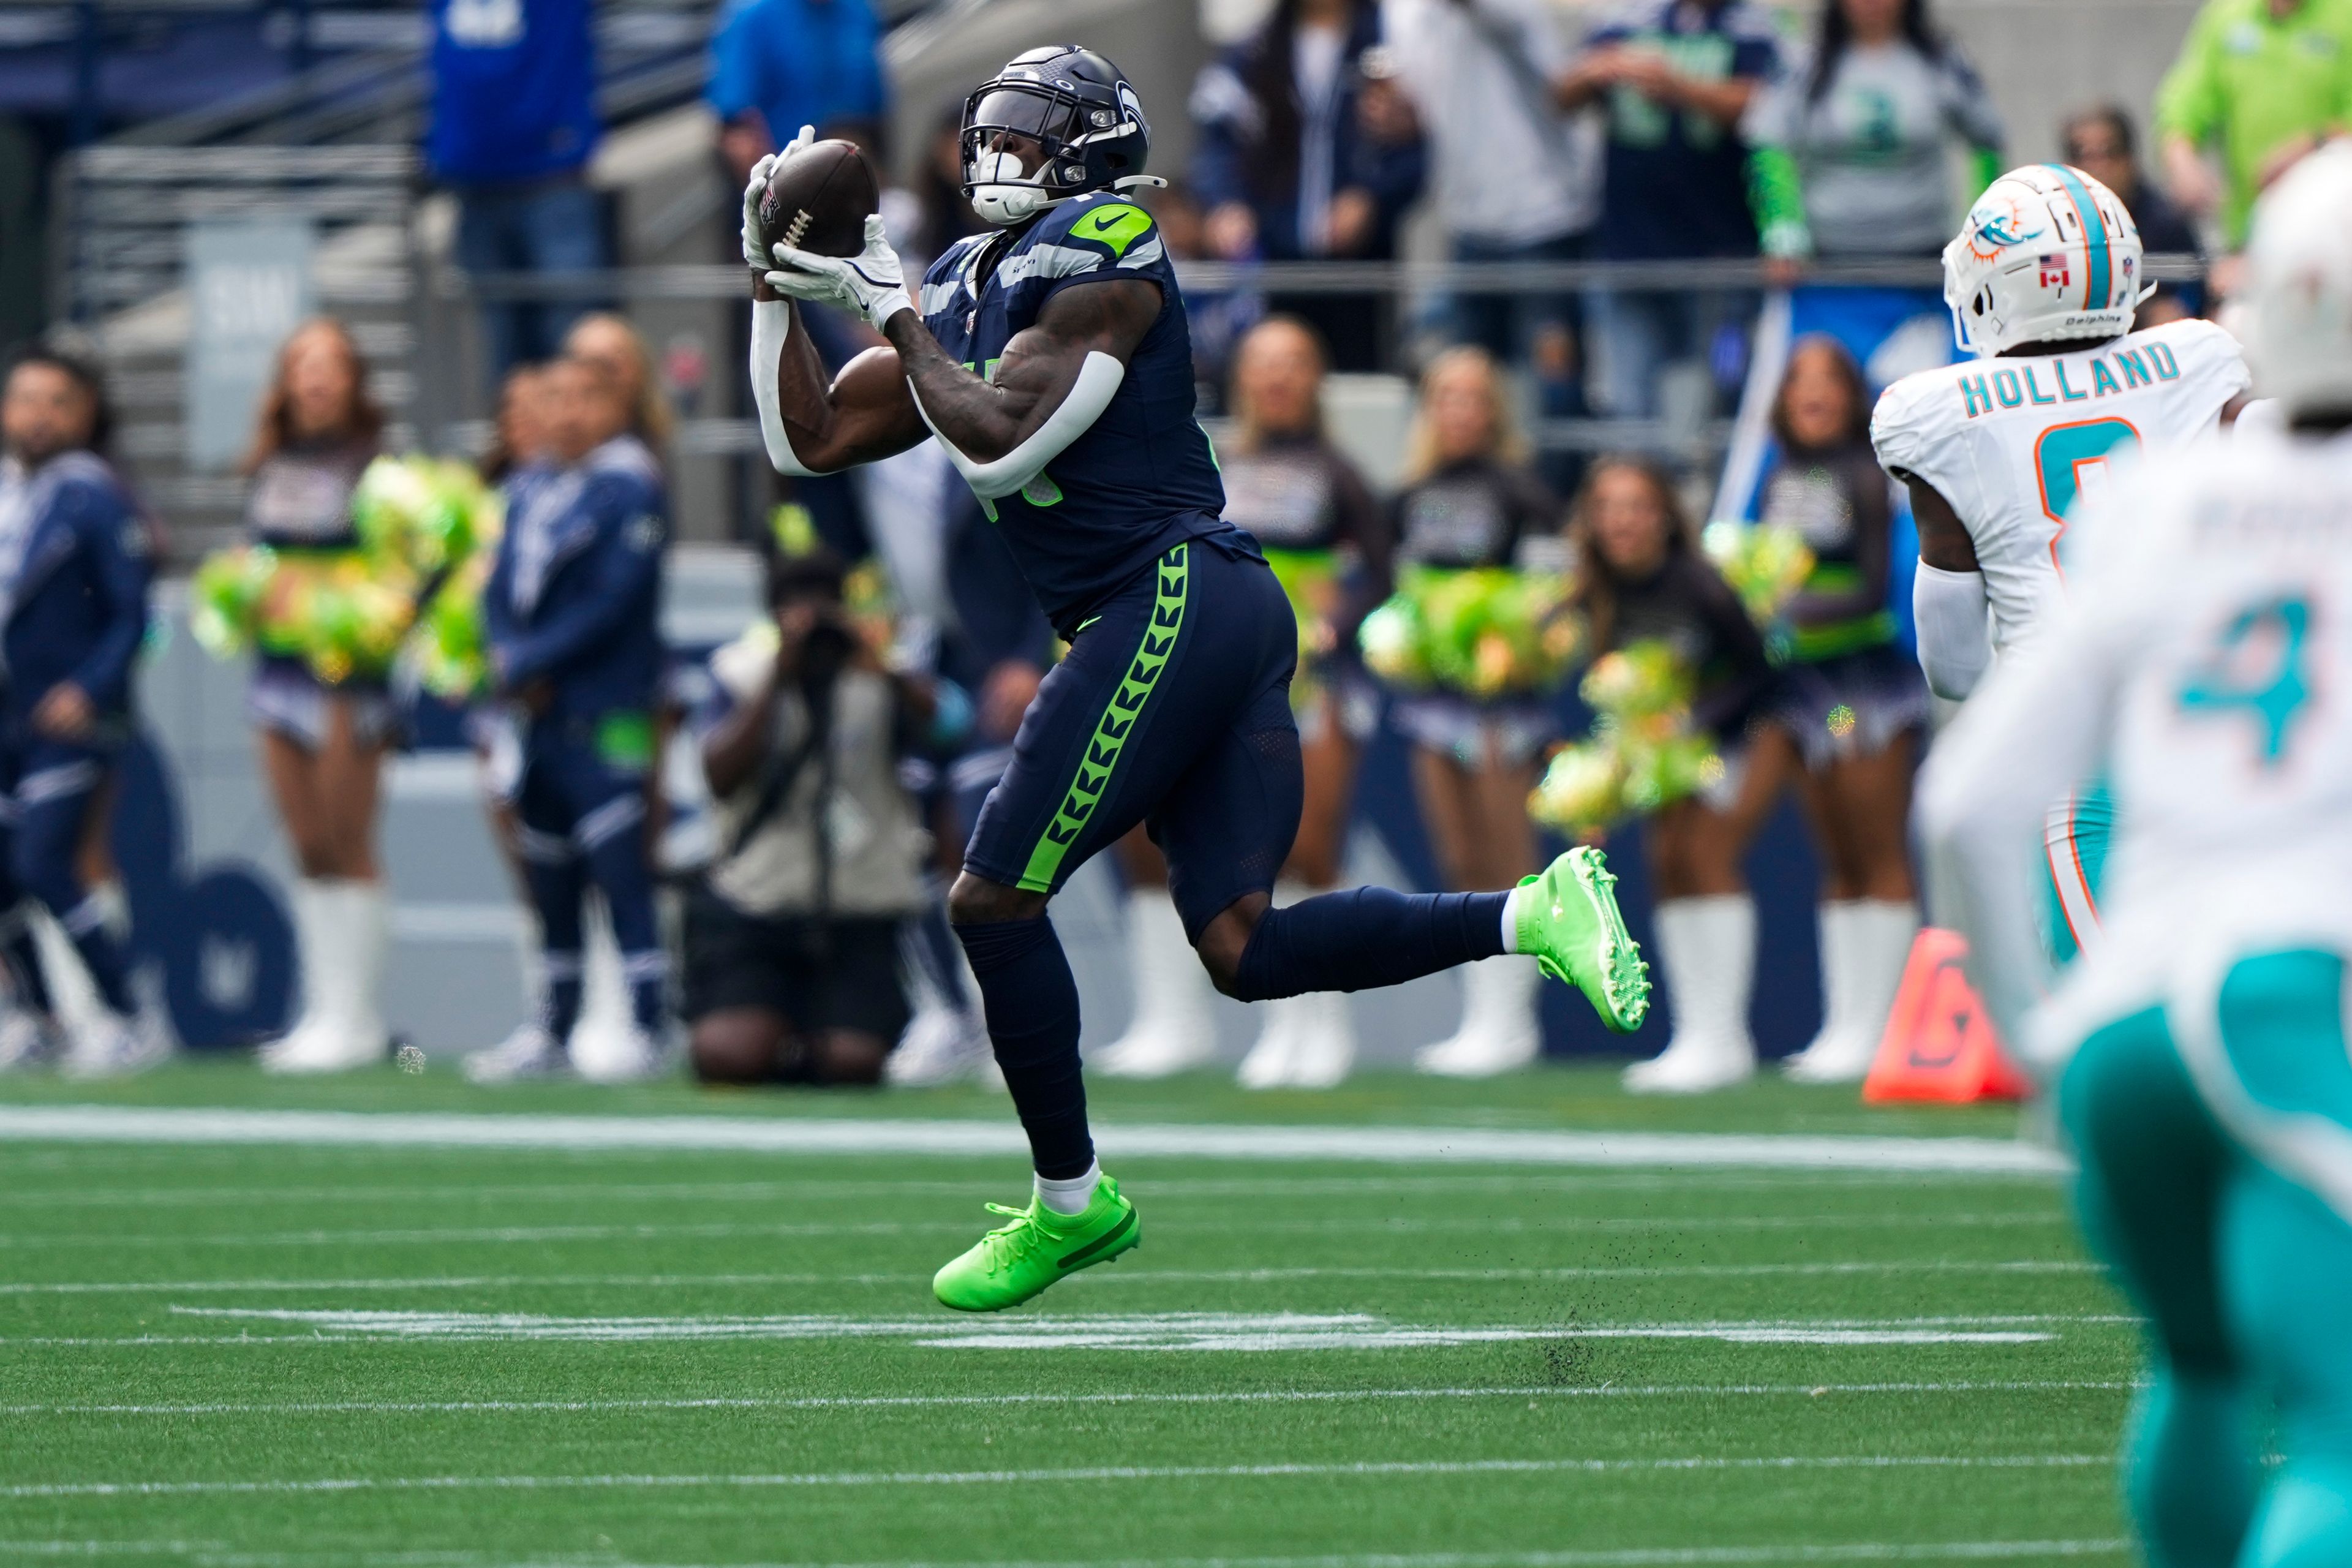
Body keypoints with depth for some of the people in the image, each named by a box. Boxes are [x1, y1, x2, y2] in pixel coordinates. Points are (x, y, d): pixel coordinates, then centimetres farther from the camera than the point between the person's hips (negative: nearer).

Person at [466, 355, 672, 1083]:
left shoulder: (631, 491, -7)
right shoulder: (536, 495, 16)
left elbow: (612, 604, -14)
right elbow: (500, 592, 14)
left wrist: (530, 663, -12)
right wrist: (508, 657, -6)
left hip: (603, 721, -8)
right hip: (536, 717, 8)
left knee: (621, 876, -10)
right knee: (549, 885, 12)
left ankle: (647, 1031, -8)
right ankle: (552, 1031, 18)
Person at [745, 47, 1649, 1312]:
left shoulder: (1093, 259, -7)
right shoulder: (966, 287, 20)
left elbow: (999, 447, -18)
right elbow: (810, 441, 22)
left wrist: (896, 318, -9)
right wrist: (777, 286, 13)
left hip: (1171, 599, -10)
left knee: (995, 901, -3)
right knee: (1245, 948, -1)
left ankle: (1070, 1201, 8)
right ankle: (1534, 912, -6)